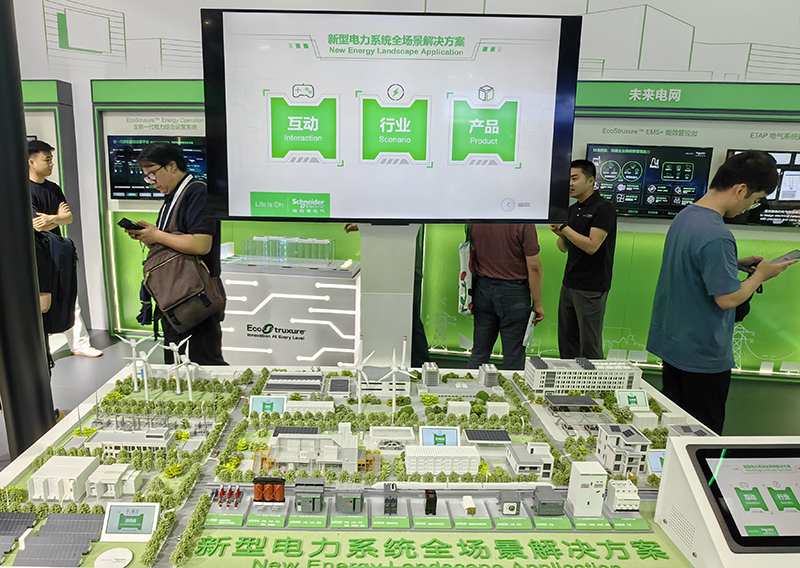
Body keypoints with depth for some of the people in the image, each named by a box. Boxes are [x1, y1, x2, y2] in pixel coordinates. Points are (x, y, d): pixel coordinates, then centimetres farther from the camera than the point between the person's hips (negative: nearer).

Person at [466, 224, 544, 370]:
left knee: (479, 352, 14)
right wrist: (537, 304, -4)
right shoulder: (524, 223, -16)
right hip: (513, 292, -5)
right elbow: (534, 266, -14)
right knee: (514, 358, 7)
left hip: (482, 288, 5)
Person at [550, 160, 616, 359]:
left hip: (591, 288, -8)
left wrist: (564, 227, -16)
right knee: (566, 342, 13)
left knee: (589, 345, 0)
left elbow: (591, 246, -20)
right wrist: (559, 234, -5)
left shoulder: (603, 208, -11)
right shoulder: (573, 209, 13)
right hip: (569, 283, 8)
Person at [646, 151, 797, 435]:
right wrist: (761, 275, -6)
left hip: (672, 344, 9)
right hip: (703, 355, -9)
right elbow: (727, 298, -22)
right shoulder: (716, 235, -25)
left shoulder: (685, 216, 5)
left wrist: (738, 263, 11)